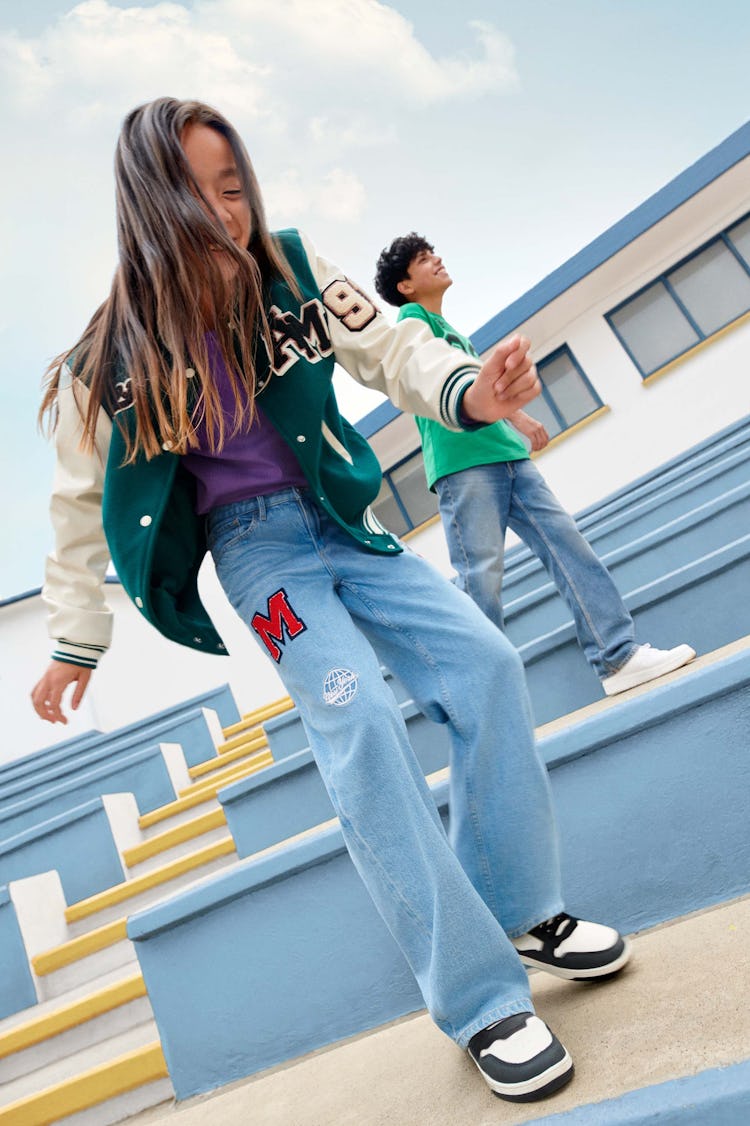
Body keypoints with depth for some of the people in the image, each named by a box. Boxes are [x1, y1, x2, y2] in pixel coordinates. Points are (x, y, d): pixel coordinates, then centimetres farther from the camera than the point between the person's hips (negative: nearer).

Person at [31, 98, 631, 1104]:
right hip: (256, 548, -3)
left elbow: (390, 348, -6)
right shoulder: (116, 361, -7)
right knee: (359, 723, -22)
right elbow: (85, 506, 1)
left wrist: (466, 389, -30)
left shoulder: (297, 278, -2)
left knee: (486, 662, -9)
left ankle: (518, 908, 9)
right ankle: (481, 996, -9)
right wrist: (76, 644, 6)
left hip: (344, 524, 4)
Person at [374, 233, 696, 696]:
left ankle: (619, 657, -1)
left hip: (508, 455, 8)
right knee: (481, 576, -11)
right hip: (462, 463, -8)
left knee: (568, 545, -2)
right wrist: (514, 412, -21)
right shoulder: (412, 316, 5)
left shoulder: (454, 331, 29)